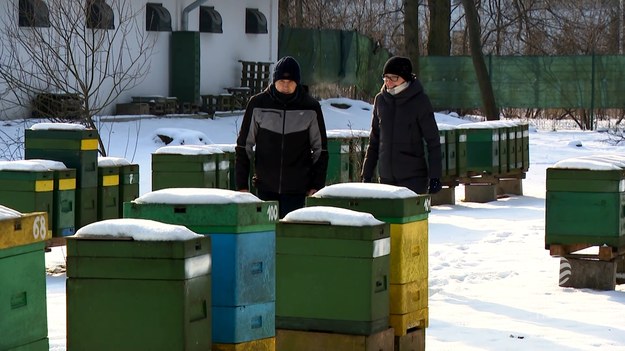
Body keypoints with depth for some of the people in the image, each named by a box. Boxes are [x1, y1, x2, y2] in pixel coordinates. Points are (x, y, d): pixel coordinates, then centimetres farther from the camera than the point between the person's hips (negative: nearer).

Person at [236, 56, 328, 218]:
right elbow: (244, 145, 5)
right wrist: (242, 184, 1)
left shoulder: (310, 107, -1)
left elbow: (320, 149, 7)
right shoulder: (257, 104, -1)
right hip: (265, 186, 1)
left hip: (296, 188, -1)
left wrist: (316, 186, 2)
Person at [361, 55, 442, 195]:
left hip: (414, 178, -4)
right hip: (386, 177, 4)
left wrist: (435, 176, -10)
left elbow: (433, 141, -4)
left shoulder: (419, 101, -6)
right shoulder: (380, 100, 6)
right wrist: (366, 174, 12)